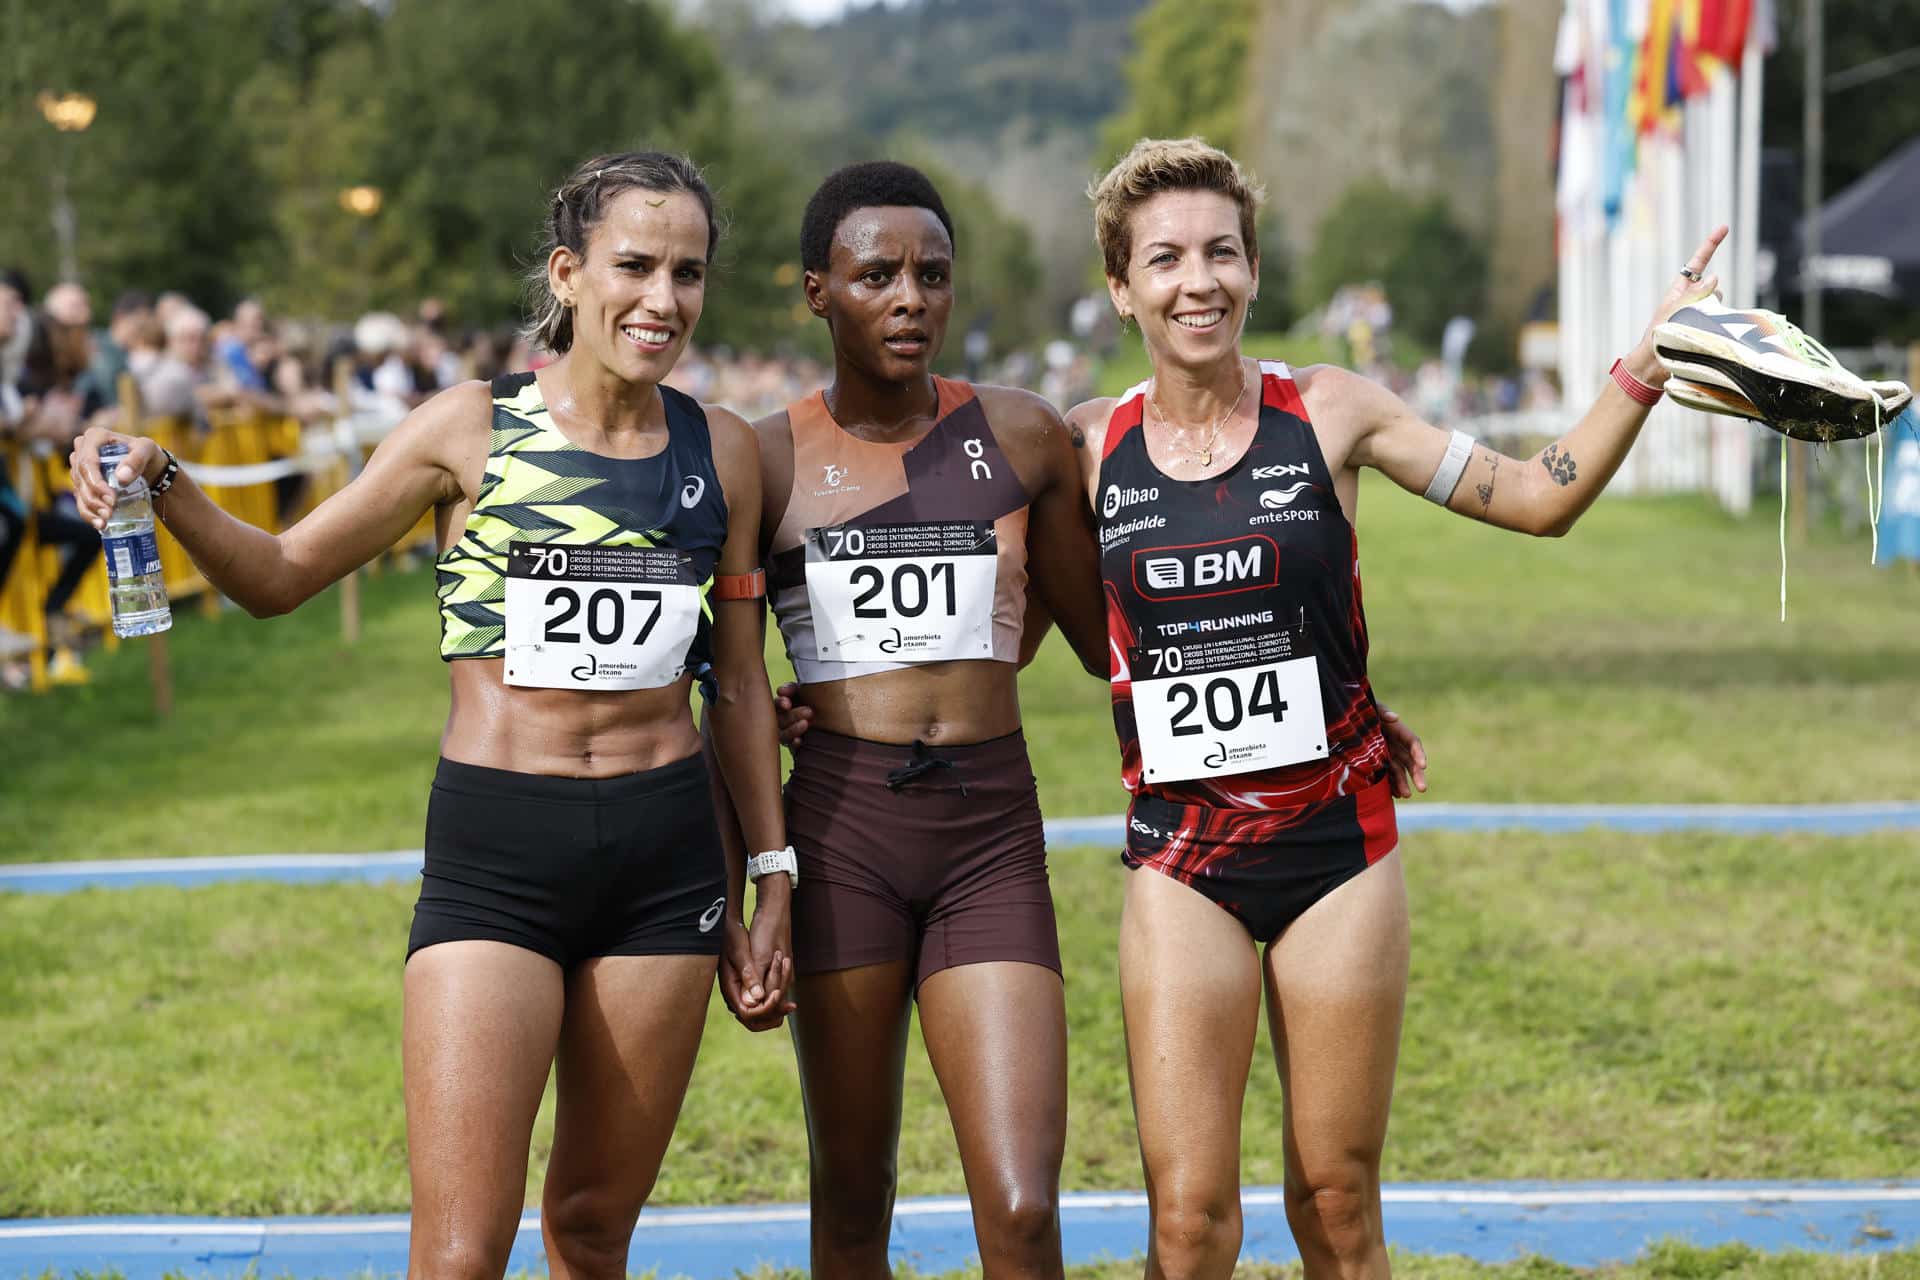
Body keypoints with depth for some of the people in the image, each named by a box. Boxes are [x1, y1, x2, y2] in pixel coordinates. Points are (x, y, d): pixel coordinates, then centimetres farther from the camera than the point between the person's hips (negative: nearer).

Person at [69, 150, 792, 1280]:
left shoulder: (723, 451, 6)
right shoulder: (471, 431, -2)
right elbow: (280, 575, 4)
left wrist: (773, 874, 12)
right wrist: (161, 484, -13)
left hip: (665, 849, 3)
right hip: (495, 847, -3)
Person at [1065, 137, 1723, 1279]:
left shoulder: (1331, 413, -1)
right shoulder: (1089, 447, 1)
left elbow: (1540, 499, 0)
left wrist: (1646, 365, -10)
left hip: (1338, 838, 0)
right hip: (1182, 854, 0)